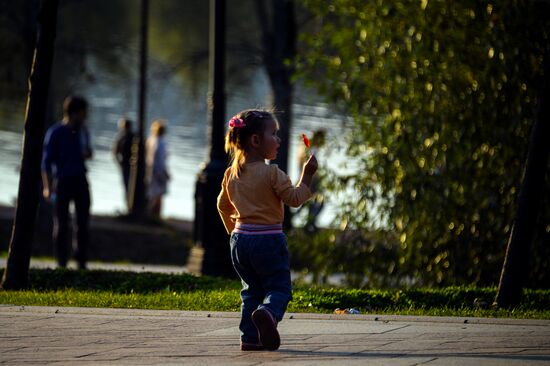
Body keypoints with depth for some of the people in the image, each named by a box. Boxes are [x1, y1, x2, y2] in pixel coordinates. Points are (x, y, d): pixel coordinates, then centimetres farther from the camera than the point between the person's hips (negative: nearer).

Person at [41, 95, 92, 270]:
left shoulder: (82, 131, 8)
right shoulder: (56, 132, -7)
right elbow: (46, 160, -6)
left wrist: (87, 153, -2)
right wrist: (47, 187, -12)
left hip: (80, 180, 4)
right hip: (62, 181, -4)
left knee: (83, 221, 1)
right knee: (61, 223, 0)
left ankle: (81, 260, 8)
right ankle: (61, 262, 6)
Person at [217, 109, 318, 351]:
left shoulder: (231, 174, 9)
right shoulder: (271, 173, -13)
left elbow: (223, 205, 19)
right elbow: (294, 198, -12)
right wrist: (307, 175, -5)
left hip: (240, 239, 6)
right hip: (268, 239, -6)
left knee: (252, 290, 15)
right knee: (279, 287, -1)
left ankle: (250, 337, 7)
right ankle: (268, 313, -32)